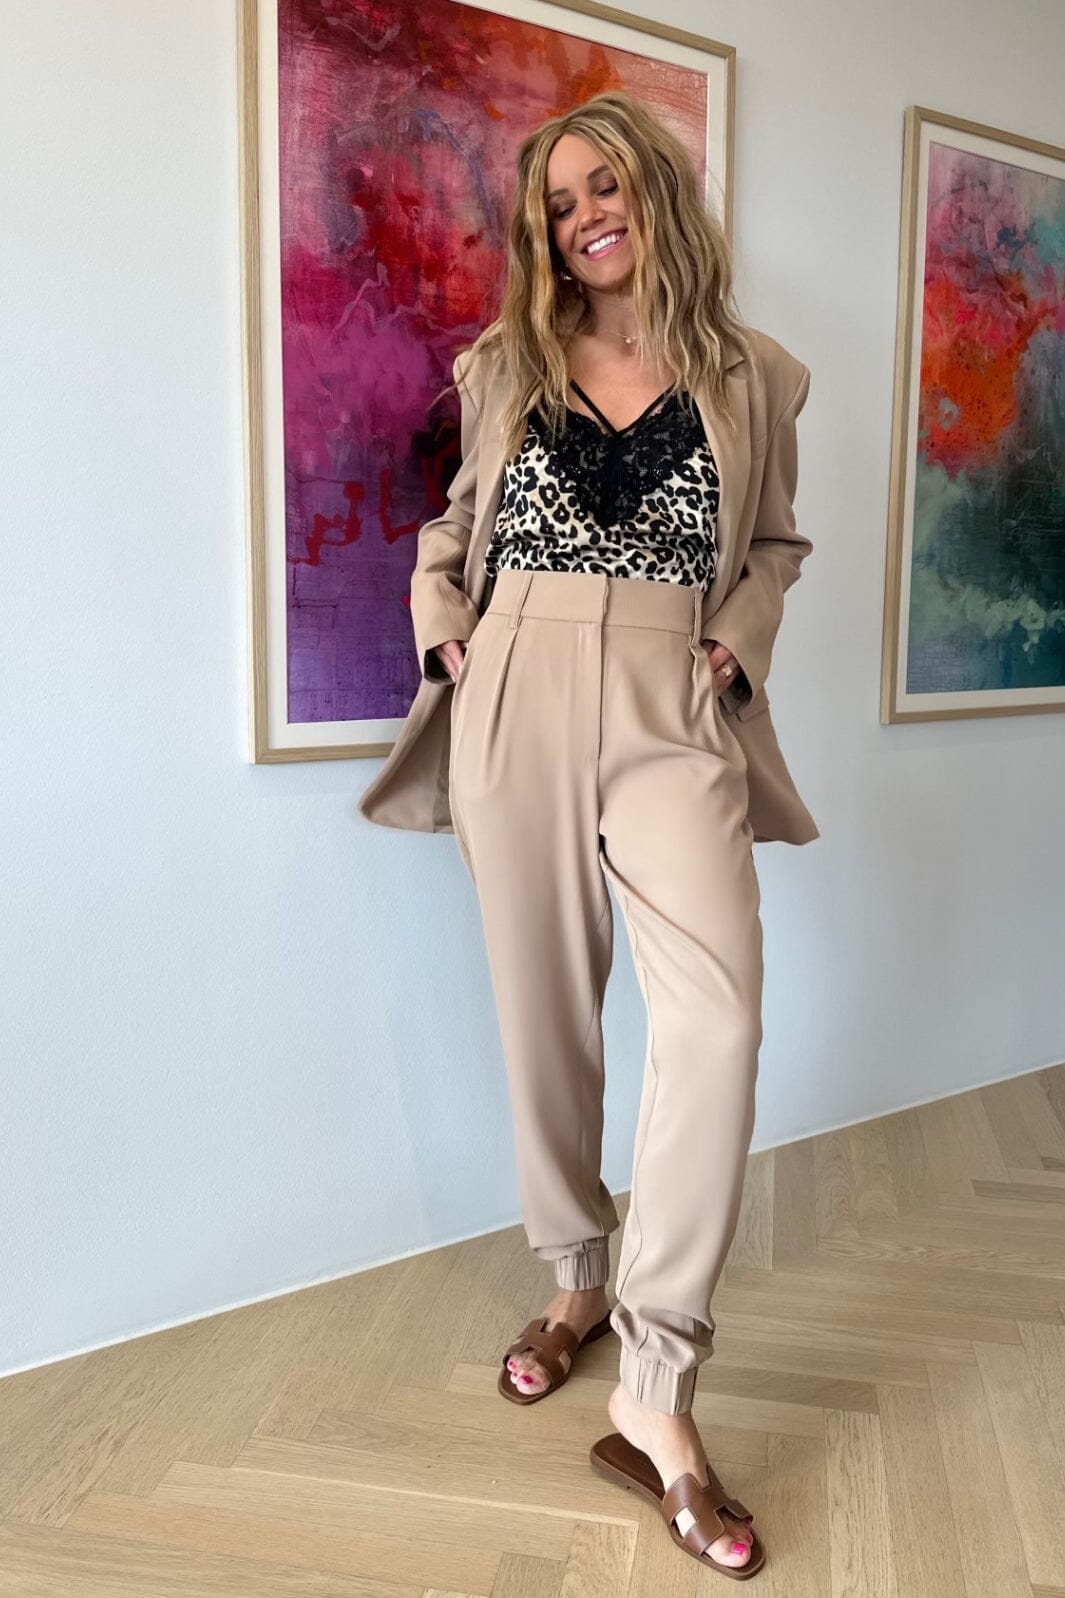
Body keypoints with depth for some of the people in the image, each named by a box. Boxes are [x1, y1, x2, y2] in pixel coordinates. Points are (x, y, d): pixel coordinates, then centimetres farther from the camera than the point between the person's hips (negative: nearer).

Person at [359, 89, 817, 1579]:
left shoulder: (753, 380, 10)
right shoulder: (506, 368, 14)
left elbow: (777, 541, 20)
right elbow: (453, 522, 23)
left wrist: (743, 633, 1)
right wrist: (439, 621, 4)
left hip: (675, 716, -1)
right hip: (518, 706, 2)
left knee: (718, 1016, -20)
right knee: (546, 1007, 7)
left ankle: (656, 1392, -10)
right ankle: (576, 1278, 30)